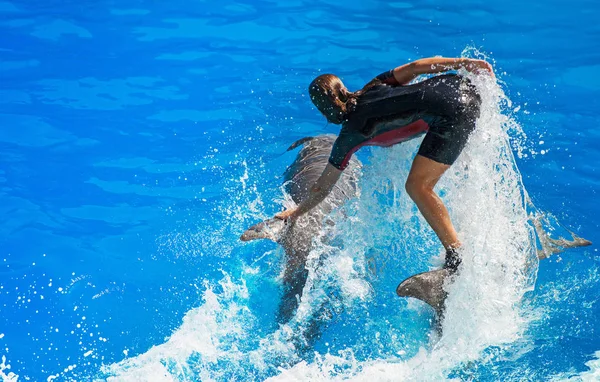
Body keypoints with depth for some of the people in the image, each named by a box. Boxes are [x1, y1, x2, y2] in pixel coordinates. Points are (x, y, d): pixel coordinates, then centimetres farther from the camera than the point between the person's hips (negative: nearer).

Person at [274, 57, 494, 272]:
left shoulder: (349, 135, 8)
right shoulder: (373, 87, 21)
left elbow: (322, 188, 16)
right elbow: (413, 68, 10)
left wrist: (295, 213, 28)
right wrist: (465, 63, 8)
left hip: (452, 113, -7)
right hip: (461, 84, 7)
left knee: (417, 186, -1)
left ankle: (457, 258, -6)